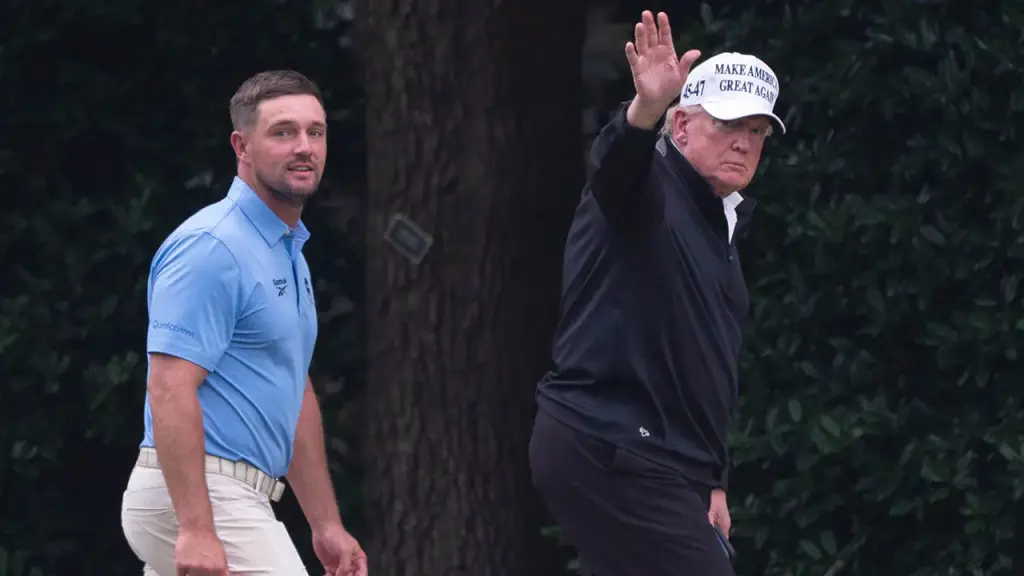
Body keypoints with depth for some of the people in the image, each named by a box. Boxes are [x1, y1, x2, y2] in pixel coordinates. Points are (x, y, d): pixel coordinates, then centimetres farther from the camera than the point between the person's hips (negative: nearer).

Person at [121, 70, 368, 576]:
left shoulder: (289, 253, 19)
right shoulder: (213, 247, -13)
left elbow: (295, 393, 26)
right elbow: (170, 388, -21)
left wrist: (326, 524, 22)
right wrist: (196, 529, -28)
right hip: (200, 501, -10)